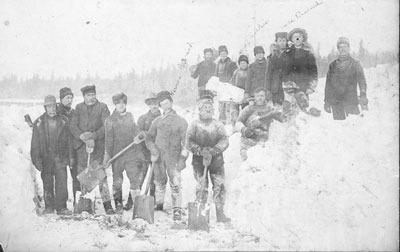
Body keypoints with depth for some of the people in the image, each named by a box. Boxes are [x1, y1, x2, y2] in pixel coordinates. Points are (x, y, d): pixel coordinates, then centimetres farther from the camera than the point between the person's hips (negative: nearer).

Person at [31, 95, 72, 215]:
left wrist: (70, 156, 5)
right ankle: (49, 207, 20)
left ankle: (61, 207, -2)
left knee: (61, 183, -7)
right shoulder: (38, 123, 2)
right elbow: (35, 143, 2)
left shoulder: (63, 121, 5)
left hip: (60, 157, 0)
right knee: (47, 184, 8)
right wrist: (36, 159, -5)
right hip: (45, 158, 0)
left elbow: (68, 140, 8)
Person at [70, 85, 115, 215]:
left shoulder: (102, 107, 3)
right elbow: (73, 126, 1)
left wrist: (93, 136, -18)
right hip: (81, 146, 3)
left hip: (98, 147, -3)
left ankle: (107, 205, -4)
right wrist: (84, 138, -13)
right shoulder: (78, 108, 11)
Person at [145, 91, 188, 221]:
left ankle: (177, 210, -6)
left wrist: (182, 159, -7)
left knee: (175, 183, -9)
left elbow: (185, 142, 1)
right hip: (159, 156, 3)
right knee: (159, 182, 12)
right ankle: (158, 204, 30)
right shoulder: (157, 121, 12)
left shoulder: (181, 121, 3)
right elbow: (149, 139, 13)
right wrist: (154, 150, -5)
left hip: (173, 157, -3)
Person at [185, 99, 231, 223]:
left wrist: (213, 150, -20)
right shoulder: (194, 125, 4)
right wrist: (201, 151, -20)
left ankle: (220, 213, 5)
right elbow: (189, 143, -5)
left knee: (219, 186, -2)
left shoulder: (218, 125, 7)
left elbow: (225, 141, -4)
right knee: (201, 187, -1)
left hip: (216, 160, 2)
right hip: (199, 161, -1)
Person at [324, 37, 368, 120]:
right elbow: (328, 85, 15)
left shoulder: (356, 63, 8)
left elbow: (361, 81, -2)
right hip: (335, 102, 2)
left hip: (351, 100, -2)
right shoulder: (332, 65, 14)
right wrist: (327, 102, 9)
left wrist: (363, 96, -19)